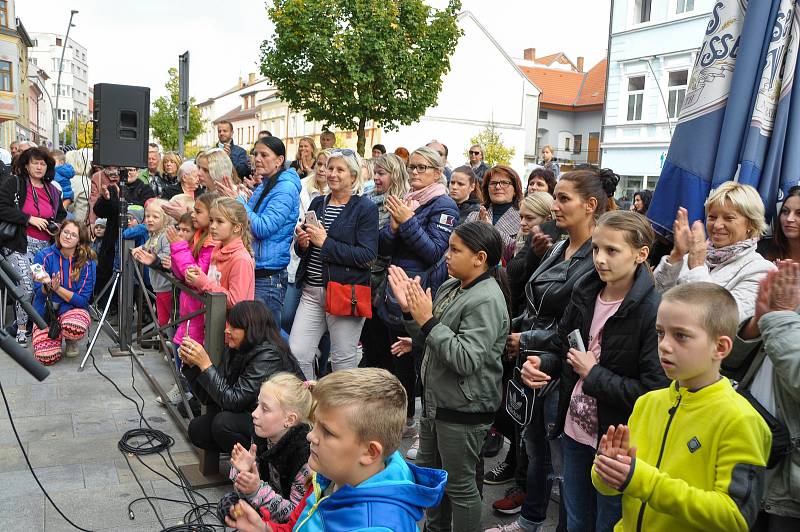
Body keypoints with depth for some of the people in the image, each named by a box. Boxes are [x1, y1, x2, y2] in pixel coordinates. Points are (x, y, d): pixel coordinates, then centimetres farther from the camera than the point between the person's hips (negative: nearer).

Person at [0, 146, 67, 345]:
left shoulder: (53, 191, 16)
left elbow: (62, 215, 27)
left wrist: (57, 226, 5)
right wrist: (30, 219, -15)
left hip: (45, 246, 5)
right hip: (20, 246, -4)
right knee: (27, 287, -14)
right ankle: (21, 329, 2)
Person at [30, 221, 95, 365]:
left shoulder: (88, 264, -9)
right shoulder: (44, 256, -7)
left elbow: (82, 300, -12)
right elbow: (39, 293, -7)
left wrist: (57, 288, -26)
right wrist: (47, 286, -31)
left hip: (73, 308, -1)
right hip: (45, 311, 1)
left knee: (75, 328, -38)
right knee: (47, 357, -22)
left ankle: (70, 341, 1)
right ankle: (56, 335, 15)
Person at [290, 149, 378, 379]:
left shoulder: (365, 209, -4)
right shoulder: (317, 203, 14)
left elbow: (367, 256, -14)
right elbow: (303, 250, 22)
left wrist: (326, 243, -16)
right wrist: (302, 243, -2)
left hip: (346, 294, -5)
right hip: (312, 292, 6)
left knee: (343, 360, 3)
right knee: (296, 354, 2)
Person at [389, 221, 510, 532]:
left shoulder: (486, 300, -22)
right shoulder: (450, 287, 5)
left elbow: (467, 360, -29)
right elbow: (427, 339, 11)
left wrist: (427, 320, -28)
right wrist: (410, 310, -4)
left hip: (464, 409, -9)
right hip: (437, 398, 10)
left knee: (459, 484, 7)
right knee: (427, 470, 24)